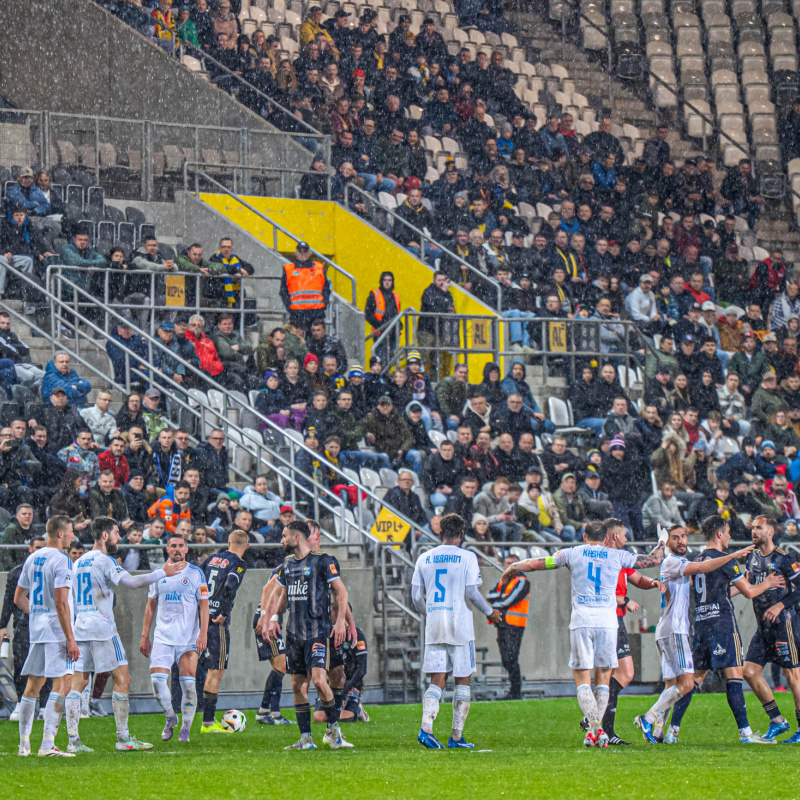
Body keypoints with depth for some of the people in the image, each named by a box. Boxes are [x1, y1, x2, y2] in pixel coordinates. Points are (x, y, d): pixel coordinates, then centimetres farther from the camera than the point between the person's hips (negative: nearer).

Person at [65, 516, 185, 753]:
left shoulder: (78, 562, 17)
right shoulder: (104, 560, -9)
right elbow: (131, 581, -22)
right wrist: (163, 573, -16)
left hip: (80, 627, 8)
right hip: (102, 627, -8)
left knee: (78, 682, 5)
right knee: (122, 678, -1)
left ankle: (73, 740, -2)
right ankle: (123, 738, -1)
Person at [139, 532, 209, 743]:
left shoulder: (195, 573, 3)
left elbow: (204, 605, 2)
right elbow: (151, 606, 15)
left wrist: (203, 633, -10)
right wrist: (145, 636, 11)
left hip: (189, 638, -2)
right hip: (162, 637, 2)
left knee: (188, 684, -6)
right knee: (157, 680, -11)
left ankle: (185, 729, 8)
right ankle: (170, 717, 14)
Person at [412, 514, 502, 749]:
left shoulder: (424, 558, 8)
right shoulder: (467, 557, -4)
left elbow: (416, 596, 8)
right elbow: (471, 592, -9)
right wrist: (490, 612, 8)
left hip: (434, 624, 4)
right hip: (459, 623, -4)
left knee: (437, 680, 4)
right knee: (463, 680, 6)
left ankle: (426, 727, -16)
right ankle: (456, 736, 5)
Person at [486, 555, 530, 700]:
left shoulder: (522, 582, -3)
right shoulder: (502, 581, 21)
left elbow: (509, 601, -12)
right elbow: (490, 596, 8)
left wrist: (496, 602, 2)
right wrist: (502, 596, -8)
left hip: (514, 624, -8)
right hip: (502, 624, 8)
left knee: (511, 659, -12)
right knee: (505, 660, 8)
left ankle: (516, 692, -9)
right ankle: (514, 688, 15)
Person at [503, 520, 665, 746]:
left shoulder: (572, 554, 7)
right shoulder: (617, 556, 9)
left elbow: (537, 563, 14)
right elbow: (654, 560, 19)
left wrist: (513, 566, 32)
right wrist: (662, 543, 40)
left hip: (581, 622, -1)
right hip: (608, 621, 1)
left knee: (582, 680, -1)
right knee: (603, 679, 11)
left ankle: (595, 727, -20)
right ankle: (596, 729, 5)